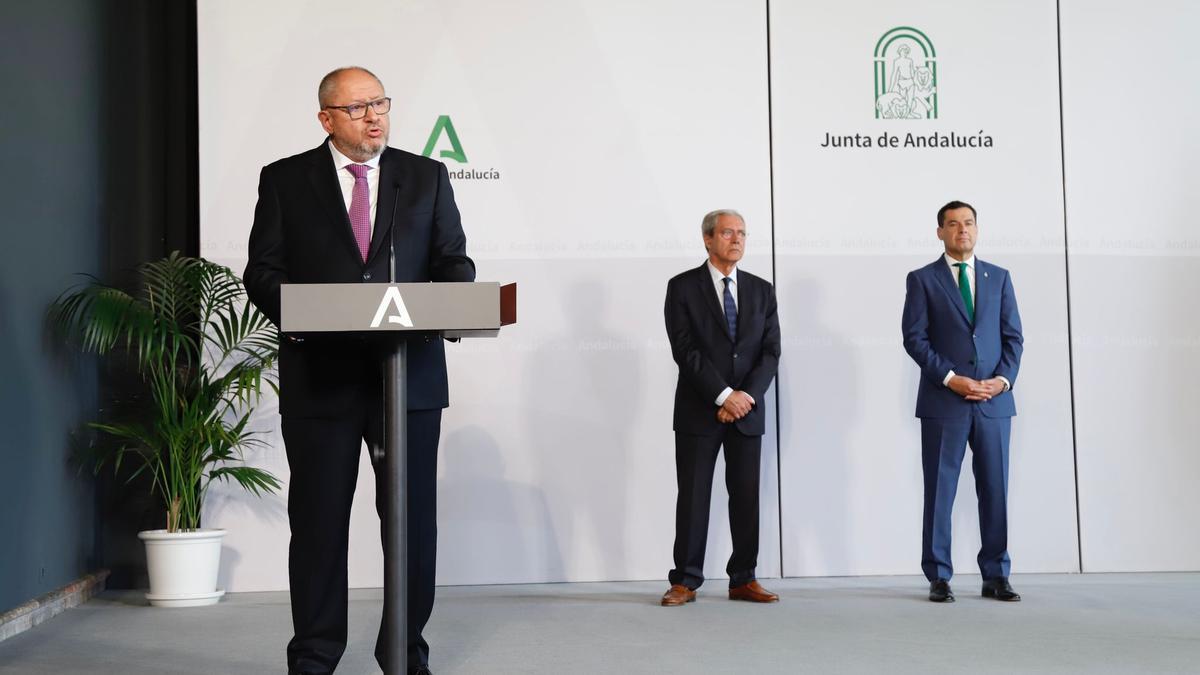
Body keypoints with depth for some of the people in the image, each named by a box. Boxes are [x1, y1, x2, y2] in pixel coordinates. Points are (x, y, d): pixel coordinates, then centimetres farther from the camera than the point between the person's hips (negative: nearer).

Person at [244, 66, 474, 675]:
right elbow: (264, 270, 3)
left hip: (409, 373, 1)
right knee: (318, 520, 5)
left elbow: (453, 260, 7)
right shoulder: (286, 180, 7)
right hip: (320, 374, -1)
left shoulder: (426, 177, 10)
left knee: (413, 517, 6)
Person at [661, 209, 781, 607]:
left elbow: (770, 351, 4)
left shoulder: (761, 291, 10)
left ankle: (743, 580, 12)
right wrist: (724, 395, -16)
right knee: (693, 496, 0)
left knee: (746, 496, 5)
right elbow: (685, 349, -10)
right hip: (698, 410, -3)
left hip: (747, 410, 3)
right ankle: (685, 582, 7)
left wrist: (747, 395, -11)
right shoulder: (683, 288, -1)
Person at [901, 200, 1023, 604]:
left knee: (995, 490, 5)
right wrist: (952, 379, -14)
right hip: (943, 402, -3)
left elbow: (1013, 336, 9)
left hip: (994, 401, 3)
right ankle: (938, 578, 8)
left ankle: (995, 577, 14)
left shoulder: (999, 277, 13)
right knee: (940, 491, 1)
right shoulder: (922, 280, 4)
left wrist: (1003, 378, -7)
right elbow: (914, 338, -4)